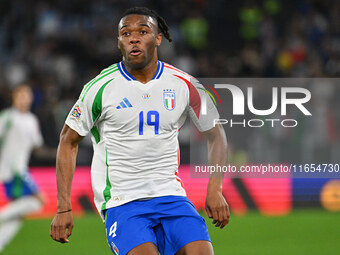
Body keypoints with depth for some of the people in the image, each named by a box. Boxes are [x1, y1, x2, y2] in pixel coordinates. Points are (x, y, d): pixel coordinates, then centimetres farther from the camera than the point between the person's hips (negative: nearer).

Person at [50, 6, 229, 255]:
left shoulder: (184, 85, 2)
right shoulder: (101, 87, -4)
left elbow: (216, 134, 15)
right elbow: (68, 141, 6)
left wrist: (215, 189, 1)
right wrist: (64, 208, 1)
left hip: (170, 196, 3)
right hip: (121, 202, -3)